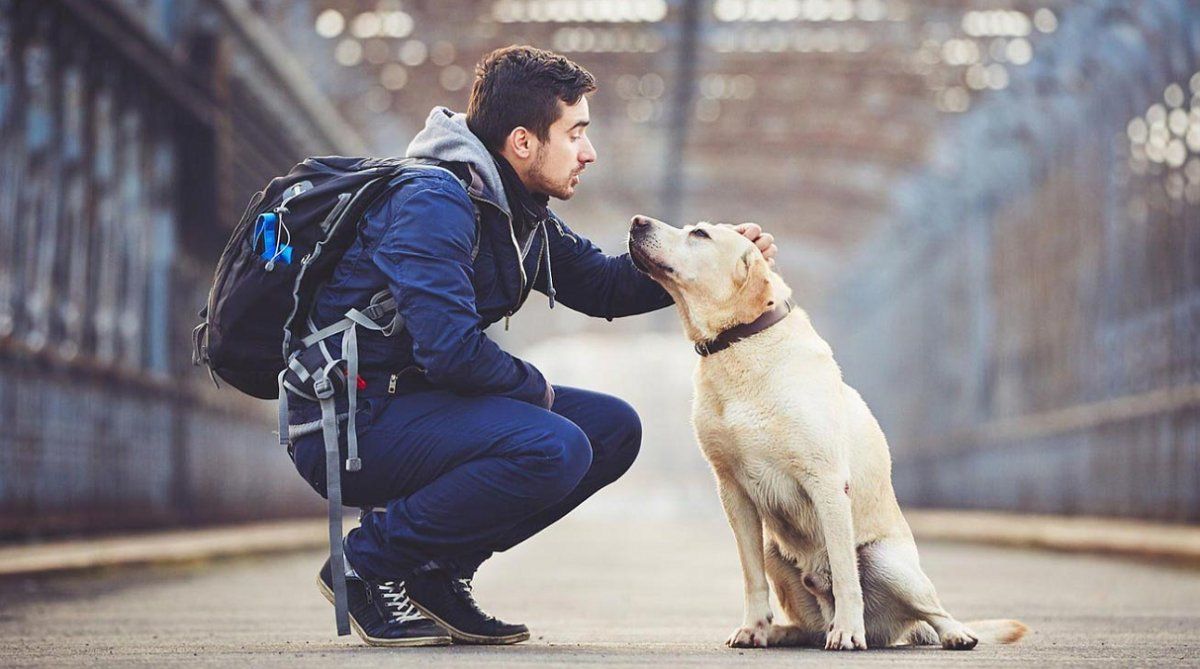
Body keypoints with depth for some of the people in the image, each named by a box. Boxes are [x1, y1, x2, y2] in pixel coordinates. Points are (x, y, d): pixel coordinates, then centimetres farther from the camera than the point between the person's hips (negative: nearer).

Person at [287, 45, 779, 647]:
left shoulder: (519, 213, 10)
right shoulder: (434, 202, -20)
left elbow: (603, 285, 21)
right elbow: (451, 348, -29)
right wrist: (534, 388, -11)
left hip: (417, 402, 10)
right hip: (349, 425, -10)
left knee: (614, 428, 6)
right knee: (554, 449, -28)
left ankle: (439, 570, 5)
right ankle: (369, 563, -12)